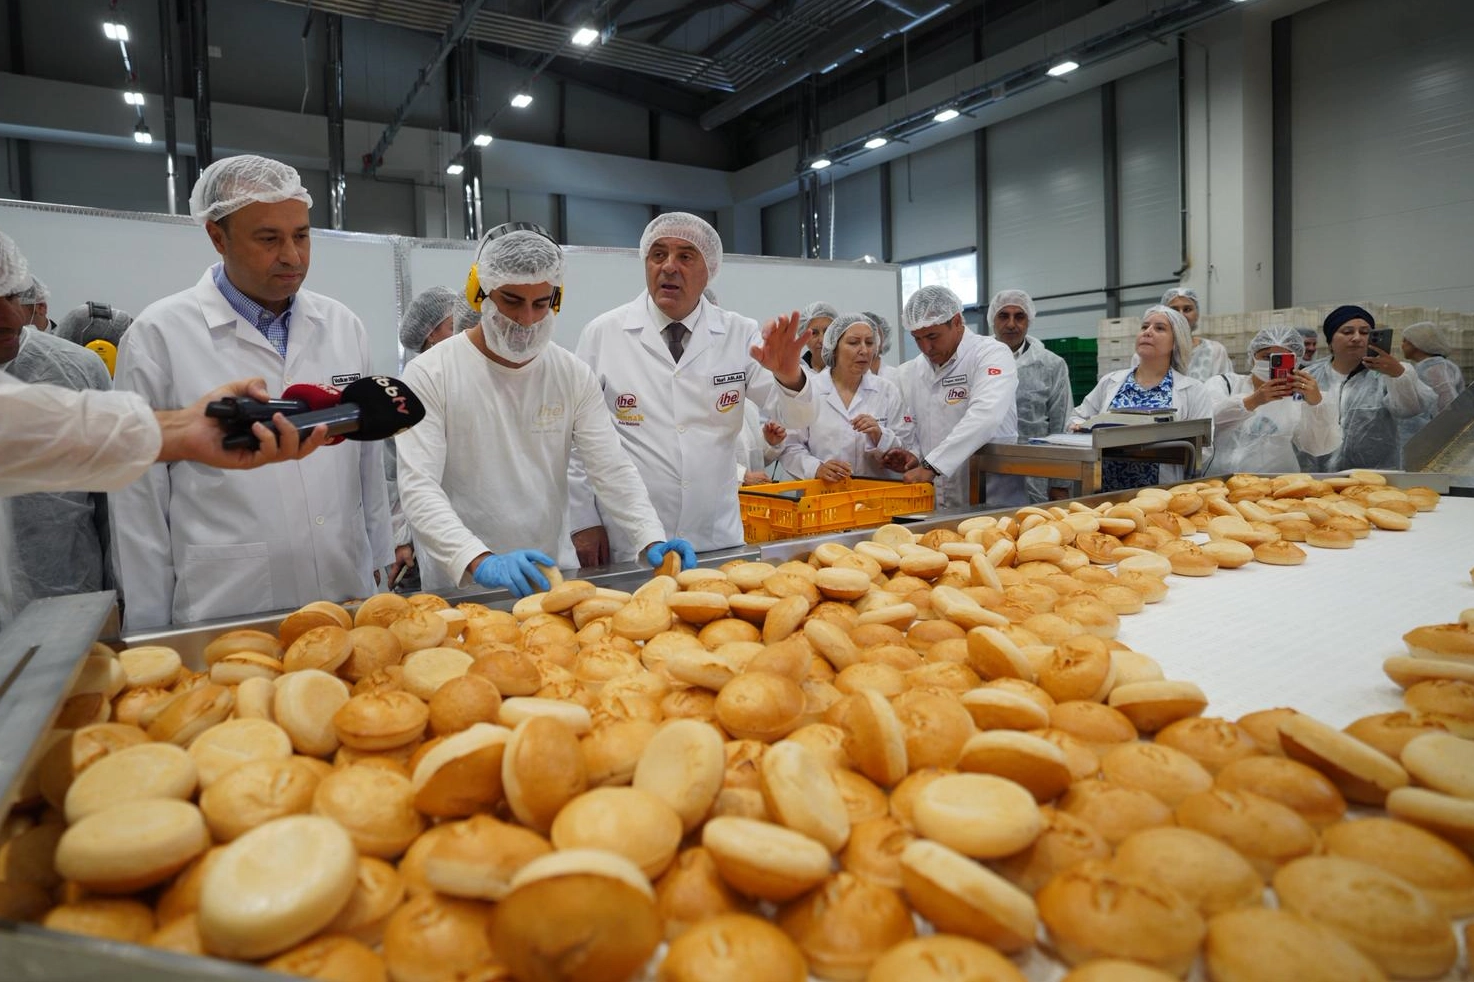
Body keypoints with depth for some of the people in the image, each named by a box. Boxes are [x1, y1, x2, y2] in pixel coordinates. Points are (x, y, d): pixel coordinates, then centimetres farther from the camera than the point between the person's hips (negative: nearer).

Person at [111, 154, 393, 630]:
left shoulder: (343, 325, 5)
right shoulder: (159, 335, -6)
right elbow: (140, 497, -4)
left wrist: (375, 562, 11)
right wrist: (152, 632, -2)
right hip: (225, 612, -3)